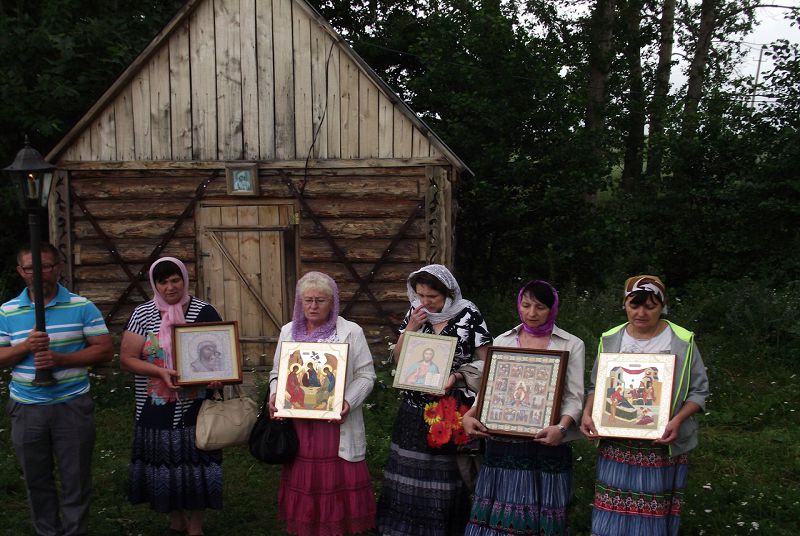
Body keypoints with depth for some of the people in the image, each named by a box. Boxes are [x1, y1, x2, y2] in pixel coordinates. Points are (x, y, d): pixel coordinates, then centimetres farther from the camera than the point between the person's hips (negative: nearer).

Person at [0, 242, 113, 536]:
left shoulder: (82, 307, -3)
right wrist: (26, 347, -17)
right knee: (36, 480, 14)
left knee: (76, 479, 6)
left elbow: (105, 349, -6)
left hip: (73, 406, -2)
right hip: (26, 409, 2)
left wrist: (61, 359, -18)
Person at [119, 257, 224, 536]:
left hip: (196, 407, -1)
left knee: (195, 460, 3)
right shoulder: (143, 314, 0)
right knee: (164, 460, 8)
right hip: (157, 408, 1)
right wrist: (160, 371, -17)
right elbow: (127, 358, -2)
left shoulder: (204, 311, -1)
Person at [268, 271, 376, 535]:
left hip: (336, 423, -3)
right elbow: (277, 372, 16)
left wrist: (349, 401, -18)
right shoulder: (288, 331, 10)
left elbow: (366, 375, -3)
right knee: (304, 483, 10)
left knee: (338, 483, 0)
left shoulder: (351, 331, -2)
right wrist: (275, 395, -4)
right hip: (298, 423, 3)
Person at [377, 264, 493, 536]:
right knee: (410, 472, 6)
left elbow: (485, 361, -2)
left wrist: (457, 375, -17)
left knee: (447, 476, 0)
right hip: (415, 408, 4)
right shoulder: (415, 313, 5)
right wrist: (411, 327, -6)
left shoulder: (468, 314, -7)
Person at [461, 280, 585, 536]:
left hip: (546, 442, -2)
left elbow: (574, 396, -2)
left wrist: (562, 427, -20)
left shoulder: (571, 345, 6)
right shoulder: (502, 342, 13)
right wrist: (469, 416, -8)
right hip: (503, 443, 2)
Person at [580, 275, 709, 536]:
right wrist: (587, 413, -6)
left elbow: (698, 390, 1)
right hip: (616, 444, 2)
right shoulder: (610, 339, 5)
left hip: (662, 445, -2)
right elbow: (596, 385, 11)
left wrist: (678, 420, -15)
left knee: (654, 515, 3)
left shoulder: (682, 341, -2)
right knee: (613, 514, 1)